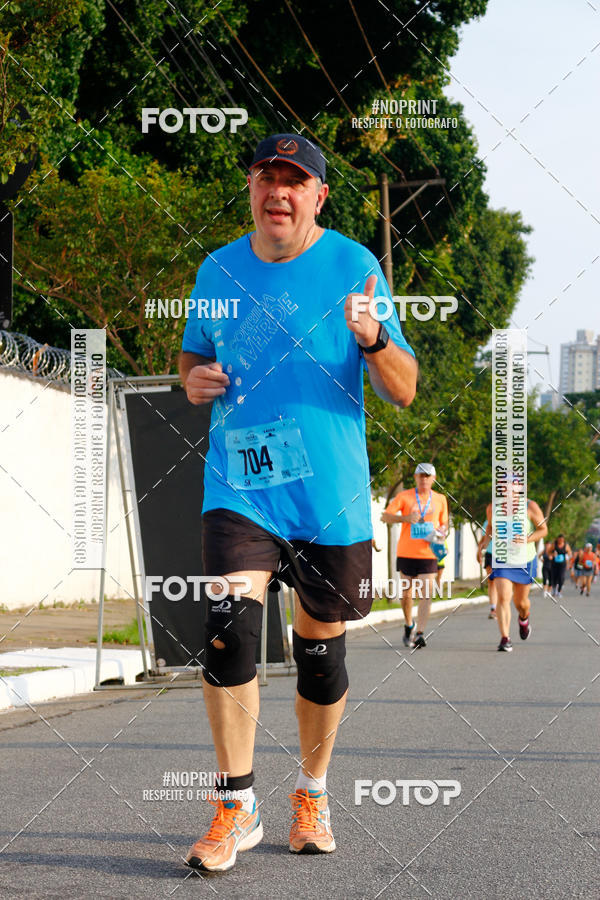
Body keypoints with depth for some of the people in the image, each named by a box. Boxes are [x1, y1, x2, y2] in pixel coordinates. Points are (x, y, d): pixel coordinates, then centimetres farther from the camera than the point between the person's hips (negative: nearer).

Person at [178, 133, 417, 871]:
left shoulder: (353, 265, -2)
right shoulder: (219, 269, 6)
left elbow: (404, 393, -4)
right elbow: (192, 354, 22)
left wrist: (373, 339, -25)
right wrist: (193, 379, -2)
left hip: (330, 492, -1)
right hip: (238, 485, 1)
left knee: (322, 647, 7)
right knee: (229, 626, -15)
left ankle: (312, 793, 29)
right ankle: (236, 808, -4)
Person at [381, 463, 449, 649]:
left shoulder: (440, 499, 8)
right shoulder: (404, 496, 0)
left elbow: (444, 524, 20)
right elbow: (384, 516, -5)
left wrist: (442, 533, -3)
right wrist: (405, 518, -21)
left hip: (428, 554, 0)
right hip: (406, 553, 0)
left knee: (426, 594, -12)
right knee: (407, 593, 8)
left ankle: (420, 634, -15)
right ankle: (409, 626, 32)